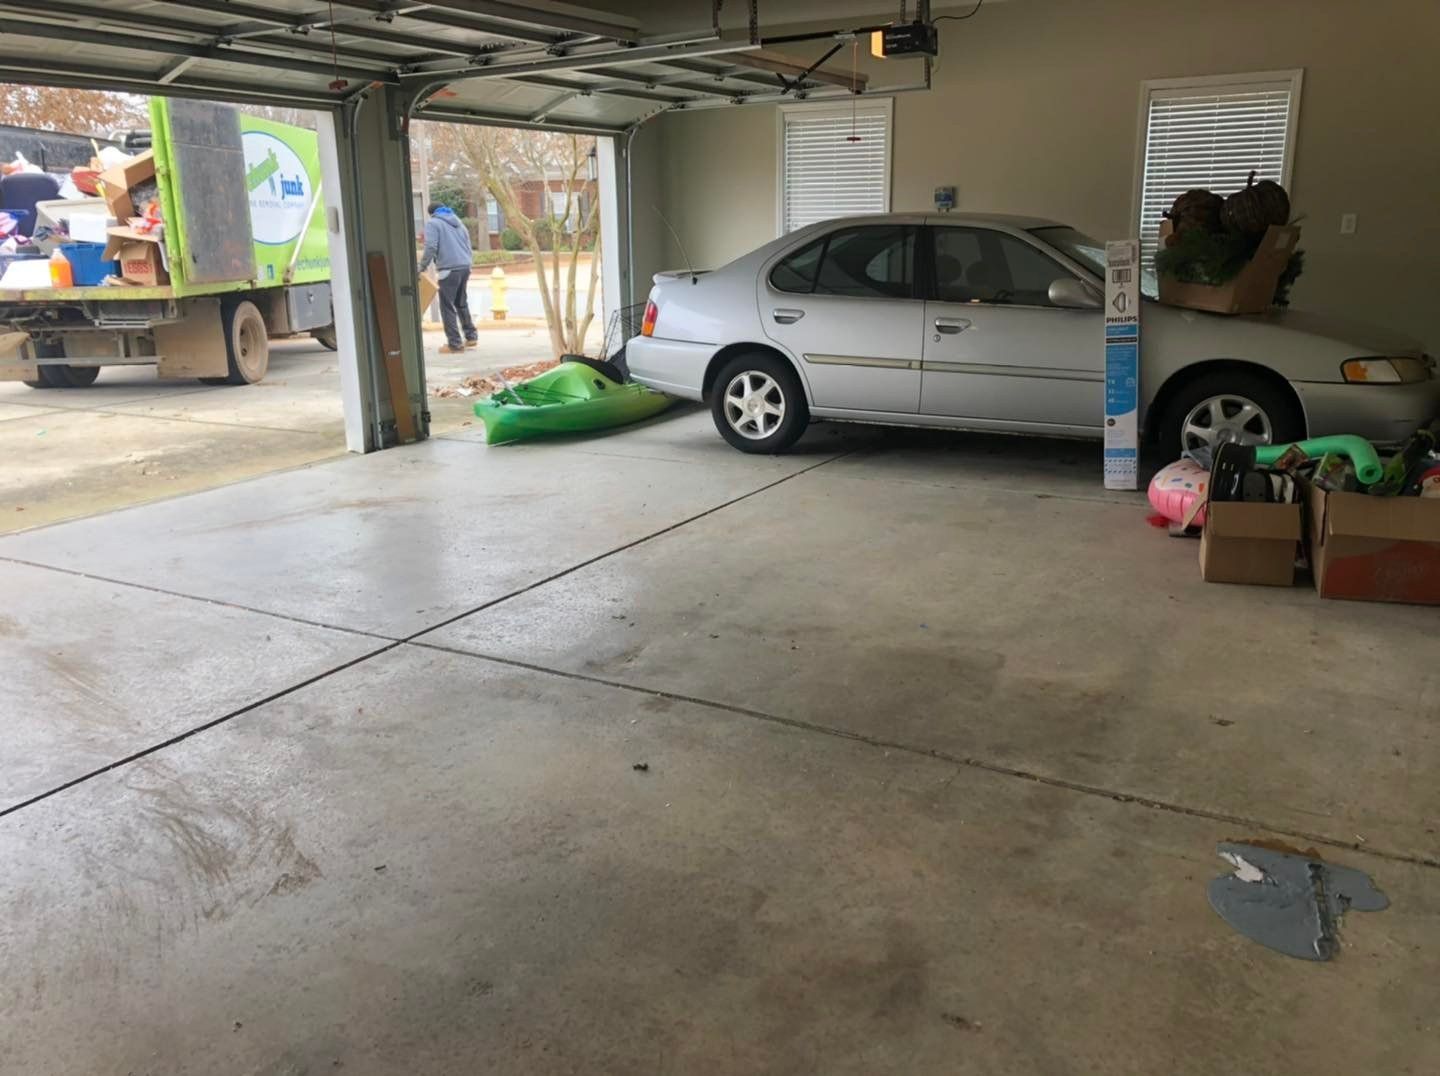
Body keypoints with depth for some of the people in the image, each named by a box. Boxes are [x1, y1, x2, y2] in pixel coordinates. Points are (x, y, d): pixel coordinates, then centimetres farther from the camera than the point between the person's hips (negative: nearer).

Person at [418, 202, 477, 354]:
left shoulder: (432, 223, 2)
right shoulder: (458, 222, 23)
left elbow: (431, 247, -11)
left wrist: (422, 266, -3)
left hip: (449, 269, -7)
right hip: (465, 267, 7)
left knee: (448, 307, -1)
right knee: (462, 303, 20)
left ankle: (455, 344, -3)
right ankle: (471, 336, 22)